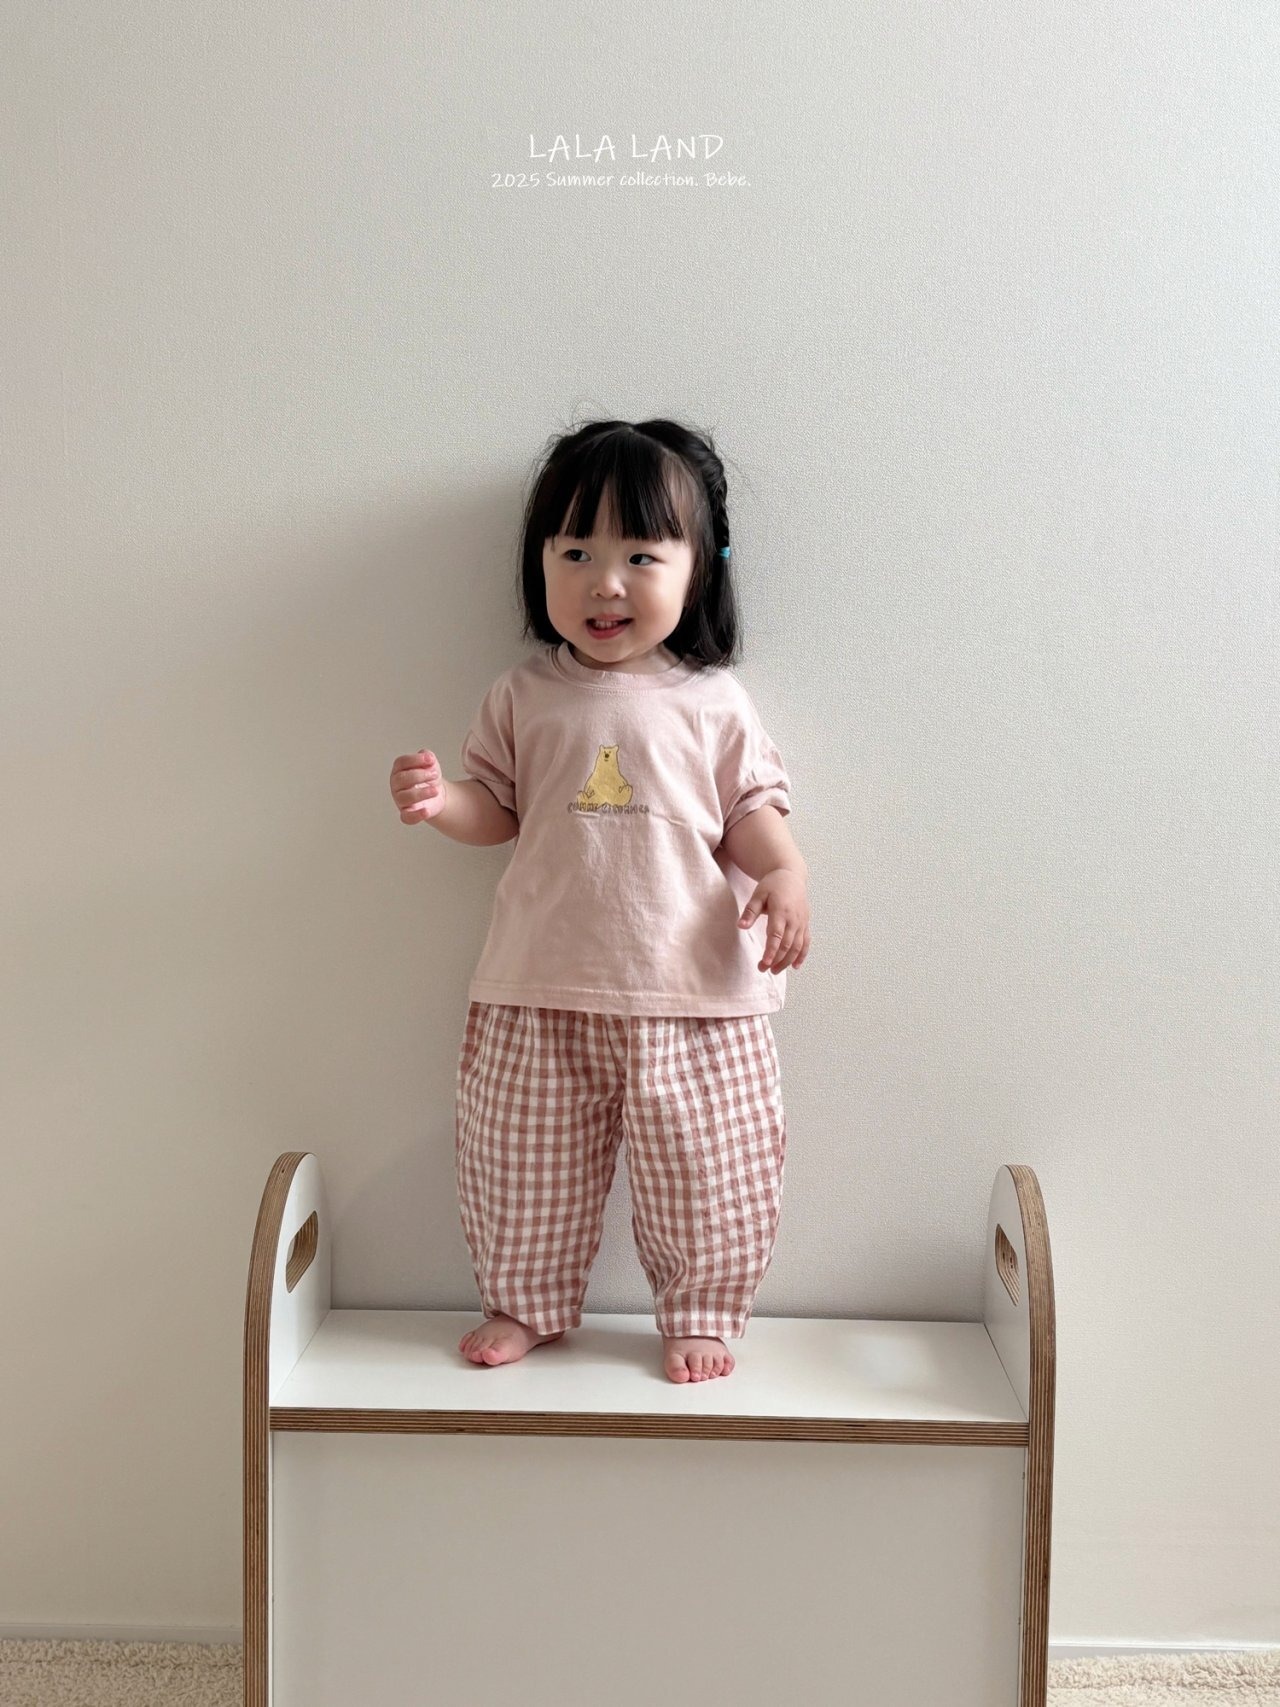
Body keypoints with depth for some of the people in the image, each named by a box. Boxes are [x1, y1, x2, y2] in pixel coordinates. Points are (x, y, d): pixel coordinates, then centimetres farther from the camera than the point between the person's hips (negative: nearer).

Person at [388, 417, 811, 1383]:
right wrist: (439, 802, -12)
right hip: (543, 988, 1)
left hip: (693, 989, -1)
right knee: (523, 1159, 10)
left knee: (707, 1169, 6)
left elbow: (751, 812, 5)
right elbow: (498, 810, 8)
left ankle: (701, 1315, 29)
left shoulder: (713, 704, 1)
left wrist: (787, 873, -13)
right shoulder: (524, 696, 4)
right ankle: (528, 1305, 33)